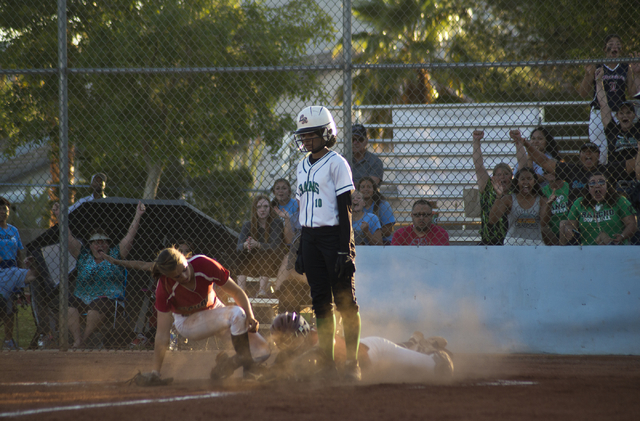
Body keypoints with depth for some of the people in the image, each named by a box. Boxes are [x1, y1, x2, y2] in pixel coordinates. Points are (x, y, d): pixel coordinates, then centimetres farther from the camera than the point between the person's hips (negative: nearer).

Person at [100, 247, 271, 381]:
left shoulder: (203, 264, -29)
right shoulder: (165, 288, -31)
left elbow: (236, 292, -17)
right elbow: (162, 333, -29)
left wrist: (250, 317, -32)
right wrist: (155, 372, -33)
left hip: (214, 311, 3)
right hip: (188, 324, -3)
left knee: (261, 351, -10)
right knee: (237, 314, -32)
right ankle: (246, 364, -15)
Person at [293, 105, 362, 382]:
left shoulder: (336, 163, -6)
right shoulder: (302, 167, 15)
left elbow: (344, 209, -10)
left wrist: (344, 250, -15)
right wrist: (301, 250, 16)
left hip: (333, 234, -7)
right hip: (310, 237, 7)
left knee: (345, 301, -6)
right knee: (320, 301, 6)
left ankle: (352, 363, -5)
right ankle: (327, 363, 9)